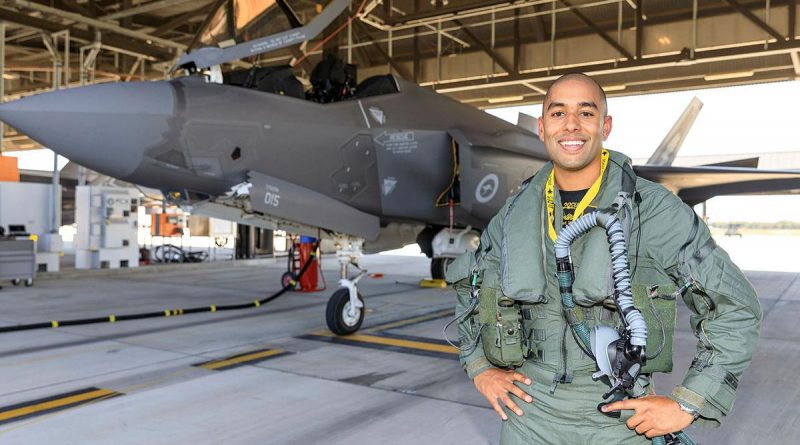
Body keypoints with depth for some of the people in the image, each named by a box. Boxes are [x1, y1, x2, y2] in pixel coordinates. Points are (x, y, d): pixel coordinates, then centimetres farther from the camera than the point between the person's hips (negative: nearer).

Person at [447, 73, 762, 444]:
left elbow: (735, 307, -8)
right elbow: (469, 282, 16)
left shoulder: (656, 211, -12)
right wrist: (479, 366, 7)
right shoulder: (515, 214, -1)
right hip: (529, 412, 3)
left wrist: (687, 405, -10)